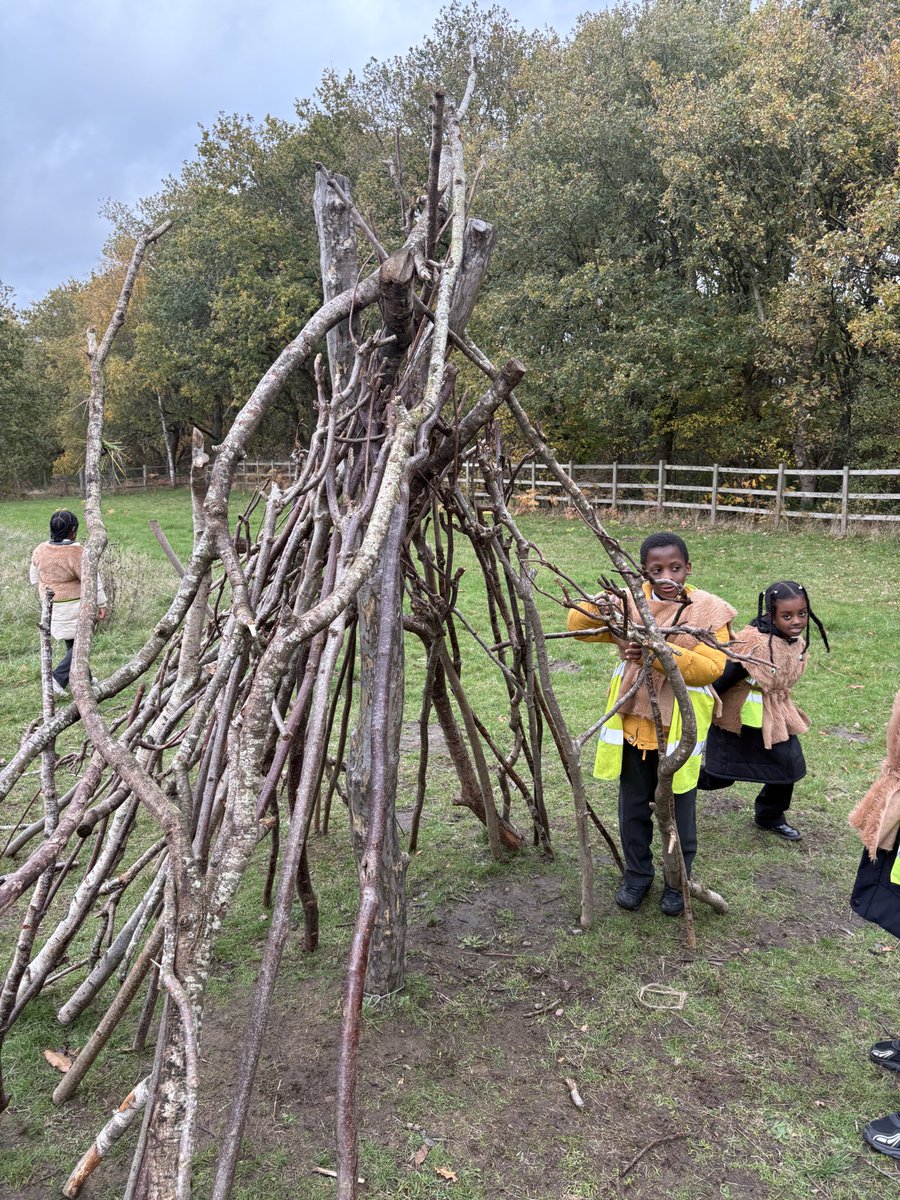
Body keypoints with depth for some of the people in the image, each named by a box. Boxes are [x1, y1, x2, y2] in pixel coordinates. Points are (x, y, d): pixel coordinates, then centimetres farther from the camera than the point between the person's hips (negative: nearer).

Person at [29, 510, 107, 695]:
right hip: (74, 606, -7)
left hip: (50, 606, 8)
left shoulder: (41, 550, -1)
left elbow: (35, 577, 11)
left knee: (72, 644, 19)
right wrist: (101, 604, -6)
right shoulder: (76, 552, -21)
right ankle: (58, 679, -7)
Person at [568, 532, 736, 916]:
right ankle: (637, 875, 35)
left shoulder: (708, 609, -8)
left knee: (678, 806, 12)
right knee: (633, 804, 15)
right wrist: (601, 607, -24)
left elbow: (713, 667, -19)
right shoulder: (630, 601, -2)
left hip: (680, 723, -2)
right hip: (633, 719, 3)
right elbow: (577, 623, -1)